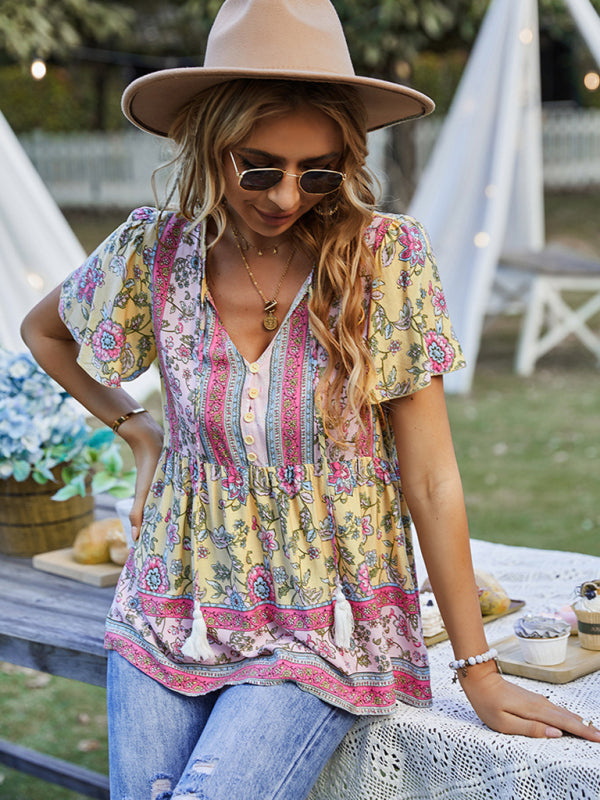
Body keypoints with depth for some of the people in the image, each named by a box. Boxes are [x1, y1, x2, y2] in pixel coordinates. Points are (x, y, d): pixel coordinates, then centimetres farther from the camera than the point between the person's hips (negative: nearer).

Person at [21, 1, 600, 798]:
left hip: (321, 626, -3)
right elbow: (43, 329, 16)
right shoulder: (154, 252, -6)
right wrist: (135, 427, 6)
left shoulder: (386, 259, -13)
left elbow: (430, 479, -11)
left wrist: (480, 673, -10)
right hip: (171, 616, 3)